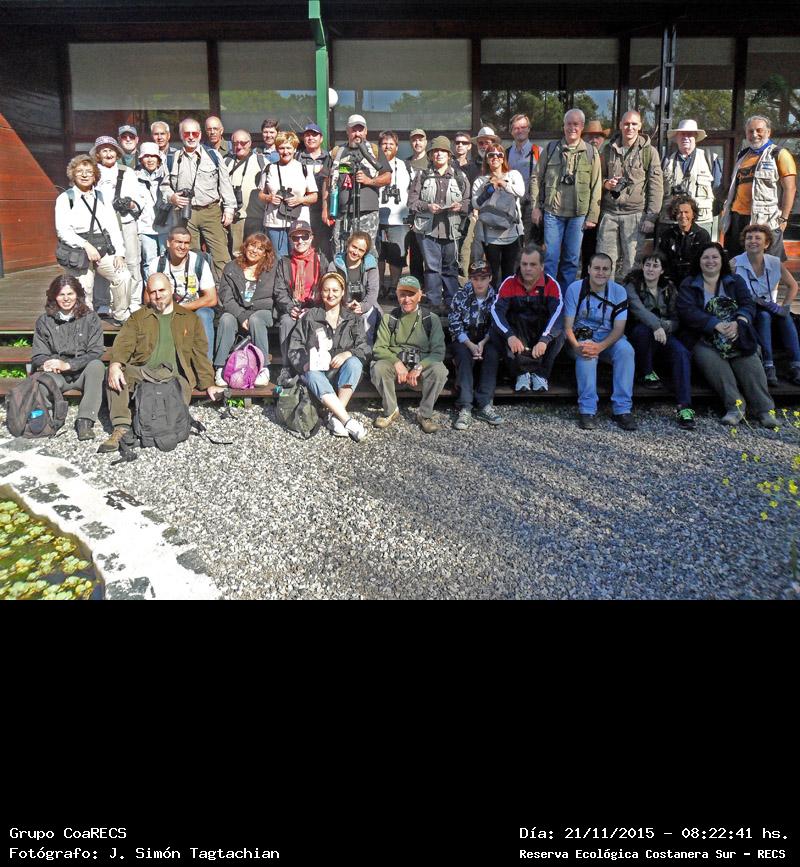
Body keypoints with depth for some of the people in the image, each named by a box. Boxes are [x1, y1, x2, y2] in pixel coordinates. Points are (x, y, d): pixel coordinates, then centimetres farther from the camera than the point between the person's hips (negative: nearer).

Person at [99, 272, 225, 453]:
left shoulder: (190, 319, 22)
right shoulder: (138, 318, 21)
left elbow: (200, 353, 18)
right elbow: (124, 343, 3)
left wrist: (208, 384, 6)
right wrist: (115, 365, -19)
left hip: (175, 375, -1)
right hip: (143, 371, 1)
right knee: (115, 374, -29)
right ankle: (121, 428, -36)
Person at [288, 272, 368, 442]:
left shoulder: (353, 319, 18)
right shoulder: (310, 317, 16)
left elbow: (364, 347, 4)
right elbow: (294, 348, 9)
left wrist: (347, 353, -18)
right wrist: (305, 363, -13)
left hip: (341, 371, 1)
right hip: (316, 369, -1)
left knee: (354, 363, -33)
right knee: (313, 376, -37)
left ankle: (335, 415, -33)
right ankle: (348, 421, -46)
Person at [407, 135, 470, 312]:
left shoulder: (459, 177, 11)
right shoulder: (422, 176, 10)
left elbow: (468, 201, 10)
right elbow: (412, 200, 5)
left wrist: (460, 206, -11)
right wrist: (427, 206, -12)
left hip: (451, 228, 1)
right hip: (428, 228, -1)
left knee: (450, 266, 6)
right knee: (432, 266, -2)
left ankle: (451, 303, 13)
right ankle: (434, 302, 4)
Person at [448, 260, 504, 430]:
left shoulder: (496, 296, -3)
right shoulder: (461, 296, -6)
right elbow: (455, 325, -9)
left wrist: (482, 343, -20)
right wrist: (470, 345, -21)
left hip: (486, 339, 1)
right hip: (464, 340, -1)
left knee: (492, 354, -30)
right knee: (464, 355, -32)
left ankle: (485, 404, -32)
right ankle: (465, 408, -38)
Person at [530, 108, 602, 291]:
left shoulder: (591, 152, 5)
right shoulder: (551, 149, 6)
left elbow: (596, 187, 3)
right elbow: (537, 179, 8)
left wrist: (592, 215, -1)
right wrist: (536, 207, 1)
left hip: (578, 214, 0)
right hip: (552, 212, 0)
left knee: (572, 259, 7)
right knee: (551, 257, 0)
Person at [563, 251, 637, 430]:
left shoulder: (619, 291, -3)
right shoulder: (575, 288, -7)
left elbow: (619, 328, -10)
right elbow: (568, 326, -9)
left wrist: (600, 346, -29)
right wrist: (576, 346, -31)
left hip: (608, 338, 2)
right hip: (582, 337, -1)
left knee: (626, 350, -30)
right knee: (586, 354, -36)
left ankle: (622, 409, -26)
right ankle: (587, 410, -32)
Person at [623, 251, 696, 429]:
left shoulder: (669, 288, 11)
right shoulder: (632, 285, -2)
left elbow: (675, 319, 5)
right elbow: (637, 308, -23)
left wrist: (665, 326, -20)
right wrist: (656, 325, -40)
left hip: (664, 333, 3)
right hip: (638, 333, -3)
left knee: (682, 353, -27)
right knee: (644, 329, -39)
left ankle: (684, 407, -36)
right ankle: (647, 374, -15)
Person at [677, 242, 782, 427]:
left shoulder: (735, 281, 20)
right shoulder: (688, 285, 11)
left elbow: (748, 304, 6)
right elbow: (688, 312, -6)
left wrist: (737, 323, -18)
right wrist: (718, 325, -19)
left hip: (737, 337, 2)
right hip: (703, 339, -2)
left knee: (750, 361, -26)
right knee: (712, 361, -34)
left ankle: (765, 409, -31)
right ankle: (735, 405, -37)